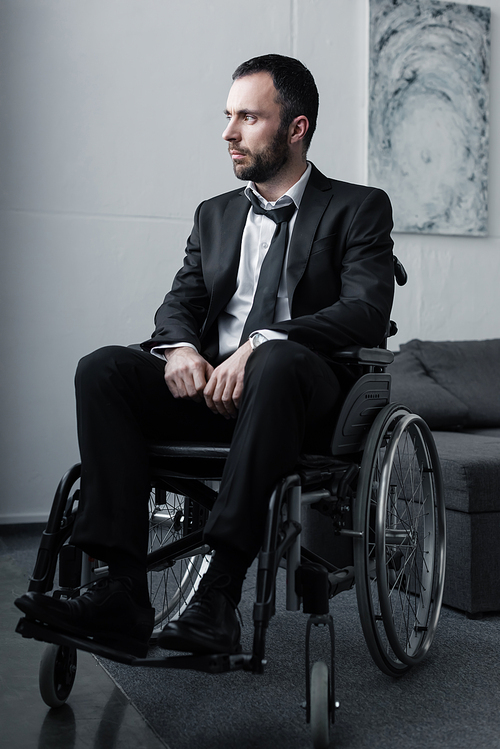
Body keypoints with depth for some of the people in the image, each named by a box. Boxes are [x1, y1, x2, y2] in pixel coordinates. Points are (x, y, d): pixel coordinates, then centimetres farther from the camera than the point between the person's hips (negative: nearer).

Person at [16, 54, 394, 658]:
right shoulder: (215, 215, 24)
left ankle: (219, 594, -39)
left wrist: (260, 343, -24)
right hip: (210, 386, 5)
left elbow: (367, 312, -9)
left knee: (278, 360, -38)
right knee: (102, 368, -20)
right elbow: (180, 303, 15)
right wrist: (181, 346, -12)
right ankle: (123, 593, -27)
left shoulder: (358, 209, 8)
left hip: (305, 393, -4)